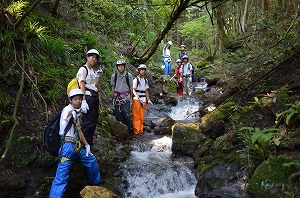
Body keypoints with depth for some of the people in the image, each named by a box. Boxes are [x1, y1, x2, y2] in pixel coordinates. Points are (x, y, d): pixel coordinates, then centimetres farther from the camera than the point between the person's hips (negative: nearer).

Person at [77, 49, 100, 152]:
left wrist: (98, 77, 7)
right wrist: (83, 101, -21)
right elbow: (82, 86, -15)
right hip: (88, 97, -9)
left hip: (95, 97, 9)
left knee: (94, 121, 10)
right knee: (88, 122, -8)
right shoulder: (83, 69, -6)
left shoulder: (93, 71, 18)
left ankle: (90, 144, 19)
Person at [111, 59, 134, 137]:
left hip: (126, 97, -2)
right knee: (118, 115, 2)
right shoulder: (114, 76, 4)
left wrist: (130, 97, 6)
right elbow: (113, 87, 12)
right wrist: (114, 97, 8)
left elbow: (131, 87, 6)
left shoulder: (129, 75, -2)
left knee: (126, 115, -10)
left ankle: (130, 130, 4)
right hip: (117, 97, 3)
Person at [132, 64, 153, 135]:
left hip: (143, 100, 5)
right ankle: (136, 130, -1)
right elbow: (133, 90, -9)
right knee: (136, 116, -5)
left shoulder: (145, 80, 15)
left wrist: (148, 100, 10)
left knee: (142, 116, 7)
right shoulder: (136, 80, -3)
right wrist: (138, 97, -25)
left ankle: (141, 130, 14)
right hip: (136, 99, -5)